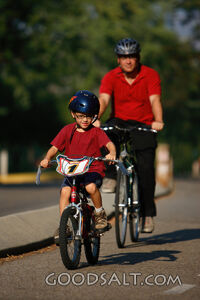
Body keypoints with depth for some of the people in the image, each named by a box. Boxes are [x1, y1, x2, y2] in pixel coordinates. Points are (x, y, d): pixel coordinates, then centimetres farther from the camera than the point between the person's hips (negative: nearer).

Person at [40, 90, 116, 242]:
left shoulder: (96, 132, 1)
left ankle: (100, 213, -6)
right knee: (65, 190, -26)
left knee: (91, 187, -34)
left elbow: (109, 144, -15)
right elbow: (54, 148, 4)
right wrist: (47, 158, -17)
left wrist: (112, 153, -39)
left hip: (93, 170, -2)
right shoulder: (67, 130, 8)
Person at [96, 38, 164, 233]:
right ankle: (111, 176, -23)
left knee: (146, 167, -12)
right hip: (120, 121, 1)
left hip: (143, 125, -1)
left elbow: (154, 100, -21)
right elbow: (103, 99, -21)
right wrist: (96, 119, -40)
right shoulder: (111, 77, -7)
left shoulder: (150, 75, -8)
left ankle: (147, 213, 0)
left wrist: (158, 121, -39)